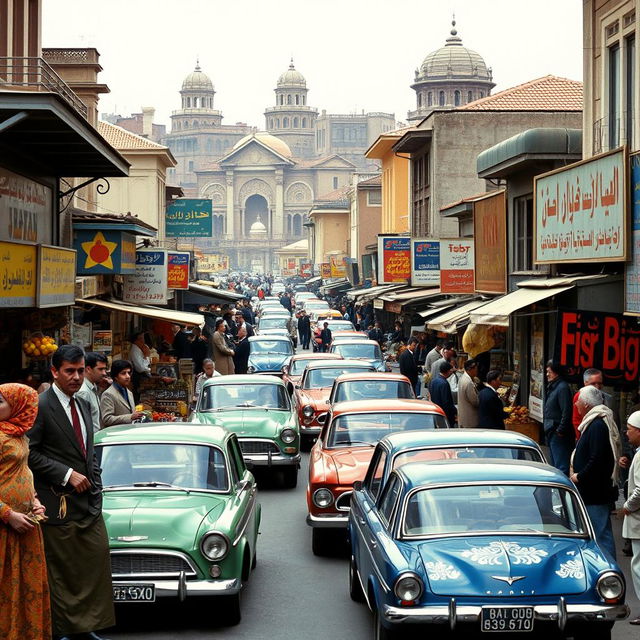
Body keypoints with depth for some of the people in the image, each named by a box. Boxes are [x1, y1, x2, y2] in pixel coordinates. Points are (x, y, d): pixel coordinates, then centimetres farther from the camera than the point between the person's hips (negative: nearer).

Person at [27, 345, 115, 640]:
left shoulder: (83, 405, 14)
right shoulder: (40, 406, -11)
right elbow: (29, 453, -15)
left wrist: (96, 487, 10)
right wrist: (67, 475, -17)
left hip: (89, 504, 7)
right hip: (59, 504, -7)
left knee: (97, 562, 8)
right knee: (61, 571, 1)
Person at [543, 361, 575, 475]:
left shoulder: (562, 387, -15)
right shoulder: (551, 387, 16)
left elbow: (566, 412, -22)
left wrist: (560, 431, -22)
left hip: (559, 435, -11)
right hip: (551, 434, 11)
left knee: (561, 466, -10)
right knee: (554, 464, 18)